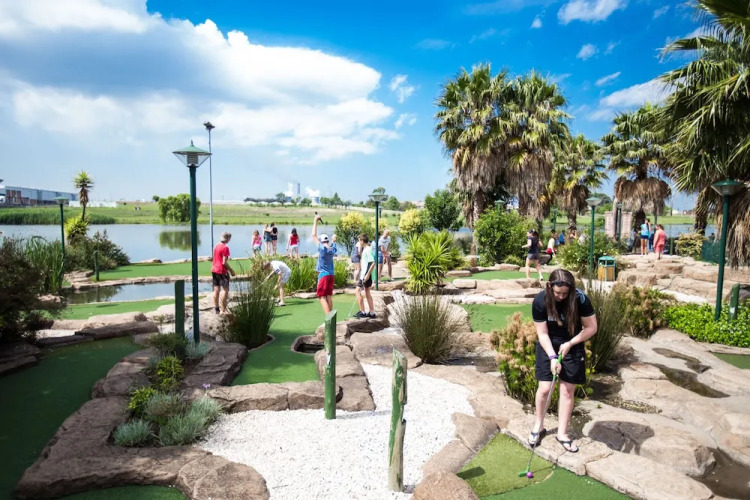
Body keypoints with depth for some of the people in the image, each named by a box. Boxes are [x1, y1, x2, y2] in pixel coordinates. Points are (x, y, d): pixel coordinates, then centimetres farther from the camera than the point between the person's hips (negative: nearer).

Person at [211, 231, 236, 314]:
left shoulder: (216, 246, 10)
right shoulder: (225, 248, -14)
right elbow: (224, 262, -18)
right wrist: (231, 270, -8)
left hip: (214, 270, 8)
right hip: (222, 271, -8)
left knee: (216, 290, 10)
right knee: (226, 290, -2)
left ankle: (216, 309, 14)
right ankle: (223, 310, -5)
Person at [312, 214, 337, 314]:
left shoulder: (322, 248, -13)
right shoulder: (332, 249, 3)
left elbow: (314, 235, -10)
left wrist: (315, 221, -6)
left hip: (323, 275, -7)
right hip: (331, 274, 7)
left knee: (322, 297, -6)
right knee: (329, 296, 12)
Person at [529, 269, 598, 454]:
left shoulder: (580, 299, -22)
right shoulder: (540, 301, -21)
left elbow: (591, 327, -11)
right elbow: (542, 333, -14)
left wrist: (570, 343, -20)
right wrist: (552, 357, -23)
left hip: (572, 346, 0)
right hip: (548, 347, 0)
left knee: (567, 390, 3)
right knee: (544, 388, -2)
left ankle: (562, 433, 18)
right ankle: (538, 425, 21)